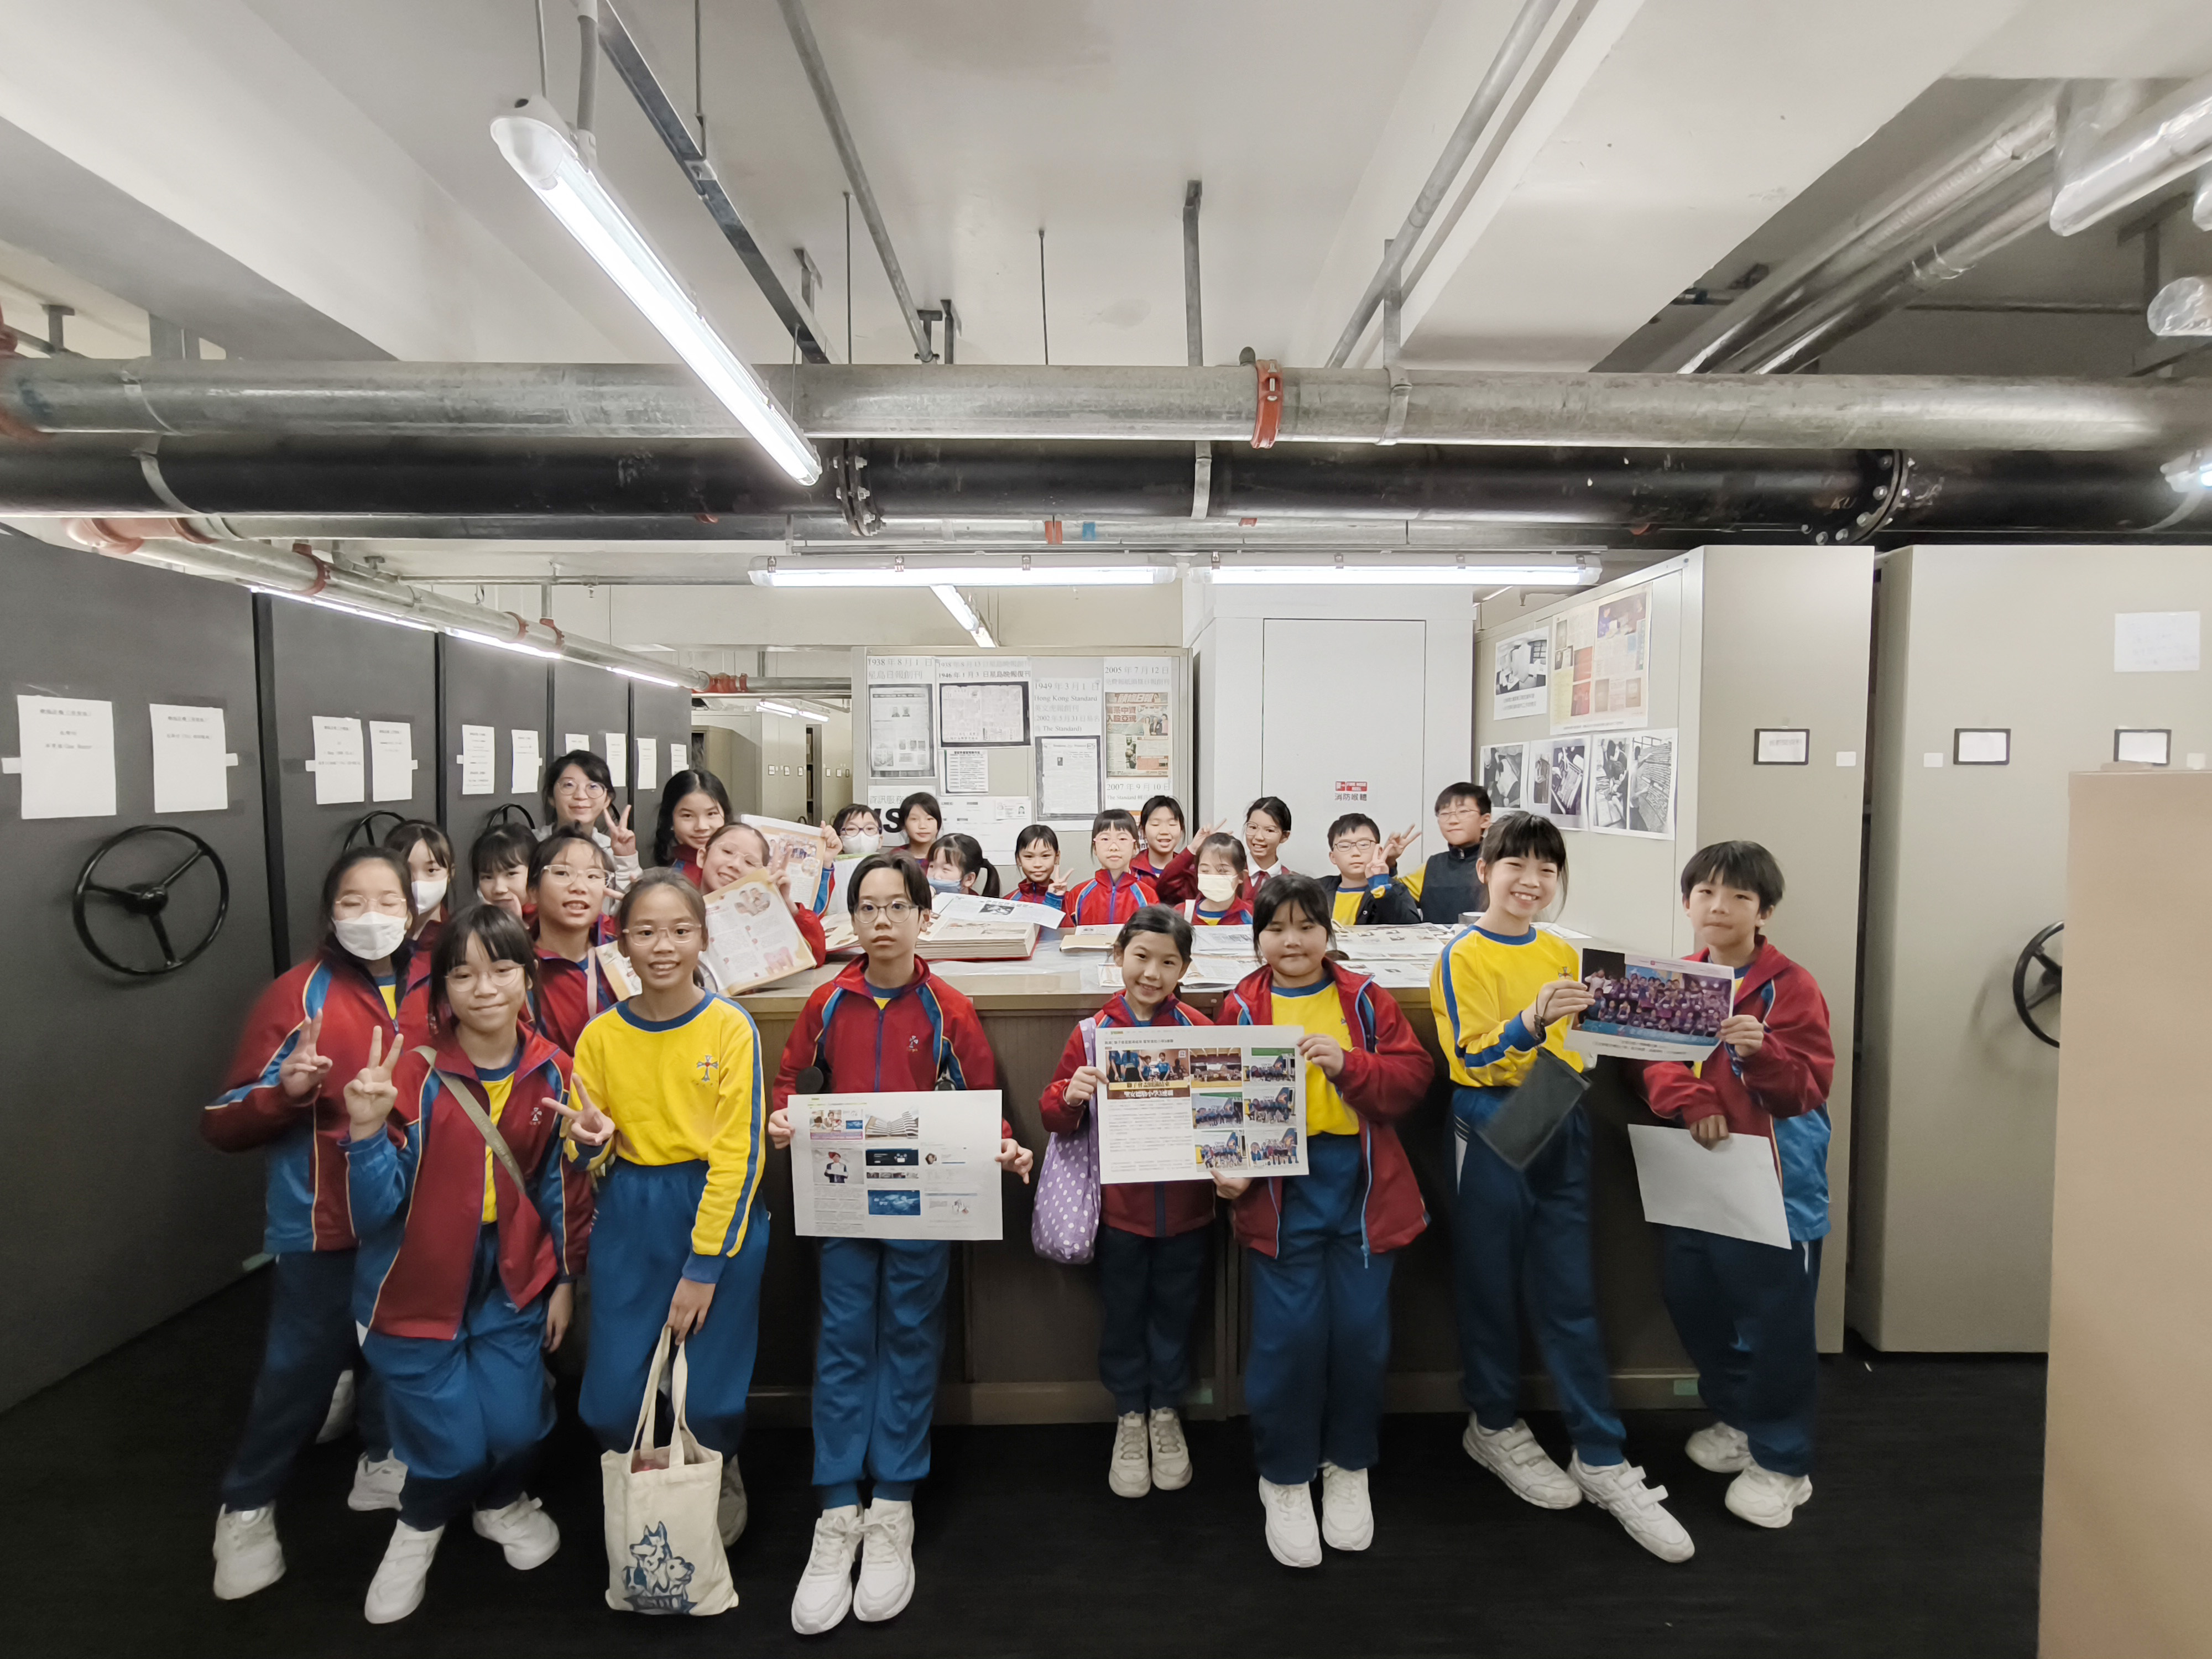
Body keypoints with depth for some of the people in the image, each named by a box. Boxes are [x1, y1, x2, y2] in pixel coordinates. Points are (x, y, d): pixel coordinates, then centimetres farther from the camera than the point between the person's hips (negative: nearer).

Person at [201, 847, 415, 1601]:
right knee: (300, 1364, 6)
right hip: (321, 1220, -4)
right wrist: (285, 1091, -31)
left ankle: (383, 1460, 41)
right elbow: (222, 1124, -14)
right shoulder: (298, 995, -14)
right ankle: (247, 1508, 30)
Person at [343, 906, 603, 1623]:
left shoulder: (552, 1072, -9)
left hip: (511, 1283, 2)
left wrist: (566, 1277, 7)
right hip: (418, 1288, -2)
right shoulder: (414, 1074, -18)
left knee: (515, 1427, 0)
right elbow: (377, 1210, -18)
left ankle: (502, 1502, 36)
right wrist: (366, 1132, -35)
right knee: (451, 1443, 1)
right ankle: (418, 1525, 37)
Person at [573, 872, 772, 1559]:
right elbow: (587, 1154, 7)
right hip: (629, 1219, 3)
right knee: (612, 1401, 4)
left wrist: (705, 1266, -12)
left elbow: (739, 1153, -10)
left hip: (719, 1211, -3)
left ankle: (719, 1485, 39)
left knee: (711, 1399, 4)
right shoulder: (601, 1035, 0)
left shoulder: (731, 1028, -10)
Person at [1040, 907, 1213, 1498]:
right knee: (1122, 1313, 16)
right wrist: (1069, 1097, -26)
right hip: (1120, 1204, 0)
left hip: (1185, 1205, 1)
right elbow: (1054, 1117, -4)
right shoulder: (1092, 1034, -7)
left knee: (1175, 1311, 18)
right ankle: (1129, 1417, 39)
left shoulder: (1201, 1030, -6)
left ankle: (1167, 1413, 41)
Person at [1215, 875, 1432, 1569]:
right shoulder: (1241, 1009, 0)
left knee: (1362, 1330, 9)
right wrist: (1229, 1166, -15)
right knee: (1288, 1335, 1)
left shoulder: (1364, 998, 3)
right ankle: (1285, 1478, 24)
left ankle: (1349, 1466, 33)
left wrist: (1349, 1063, -17)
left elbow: (1415, 1074, -1)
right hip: (1280, 1188, -1)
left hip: (1363, 1184, 2)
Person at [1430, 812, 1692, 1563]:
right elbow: (1475, 1059, -17)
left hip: (1562, 1130, 5)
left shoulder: (1562, 953, 9)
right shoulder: (1464, 955, -9)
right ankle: (1495, 1427, 29)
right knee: (1491, 1288, 10)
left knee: (1571, 1296, 10)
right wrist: (1532, 1022, -33)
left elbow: (1574, 1044, 18)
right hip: (1493, 1133, -5)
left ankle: (1602, 1460, 21)